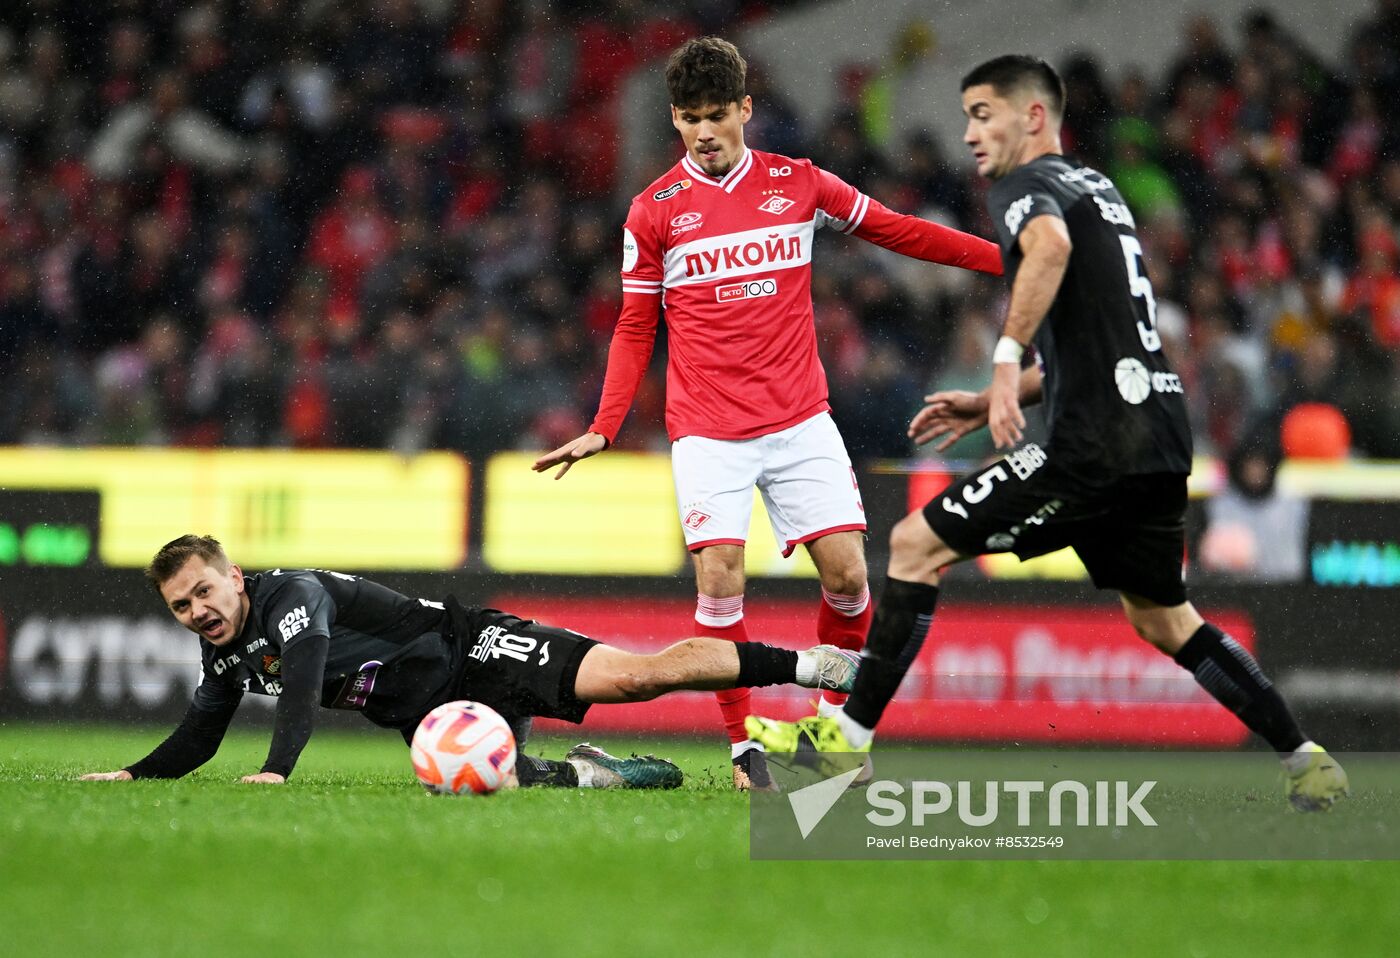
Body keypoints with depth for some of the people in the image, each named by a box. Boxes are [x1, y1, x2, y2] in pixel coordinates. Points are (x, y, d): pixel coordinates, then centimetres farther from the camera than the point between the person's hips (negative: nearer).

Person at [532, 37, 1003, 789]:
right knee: (720, 578, -14)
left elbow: (894, 231, 13)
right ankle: (742, 745, -2)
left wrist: (1010, 258, 10)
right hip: (707, 431, -1)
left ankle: (837, 719, 15)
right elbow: (635, 329, 7)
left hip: (800, 420, 2)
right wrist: (602, 430, -2)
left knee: (846, 570, -7)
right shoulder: (654, 211, 1)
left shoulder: (799, 184, 4)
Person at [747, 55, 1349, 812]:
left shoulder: (1027, 184, -3)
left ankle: (847, 738, -4)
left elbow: (1050, 244, -29)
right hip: (1158, 438, 9)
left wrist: (1008, 359, -33)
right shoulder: (1096, 188, 26)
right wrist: (991, 404, 29)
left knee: (916, 544, -5)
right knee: (1161, 619, 22)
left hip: (1095, 445, -9)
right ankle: (1307, 764, 21)